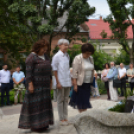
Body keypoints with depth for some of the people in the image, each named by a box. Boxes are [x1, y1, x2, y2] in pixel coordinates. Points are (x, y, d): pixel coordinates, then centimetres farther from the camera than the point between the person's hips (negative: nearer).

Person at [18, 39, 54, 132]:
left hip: (44, 85, 8)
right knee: (35, 104, -4)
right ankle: (34, 125, 4)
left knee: (44, 103, 10)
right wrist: (30, 85, -20)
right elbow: (28, 72, -15)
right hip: (35, 85, -8)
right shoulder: (32, 57, -11)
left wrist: (50, 82, 15)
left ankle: (43, 123, 20)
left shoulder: (45, 56, 12)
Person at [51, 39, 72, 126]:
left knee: (66, 100, 11)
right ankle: (61, 119, 8)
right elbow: (55, 70, -9)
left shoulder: (67, 56, 11)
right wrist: (58, 82, -13)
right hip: (61, 82, -6)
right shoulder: (57, 56, -8)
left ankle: (65, 118, 18)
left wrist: (70, 80, 13)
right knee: (60, 100, 2)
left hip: (68, 81, 6)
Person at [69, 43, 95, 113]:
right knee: (81, 100, 1)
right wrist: (75, 84, -15)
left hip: (88, 83, 6)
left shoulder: (91, 58, 8)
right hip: (80, 83, -5)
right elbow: (75, 72, -12)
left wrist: (92, 82, 11)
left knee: (86, 100, 9)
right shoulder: (78, 58, -10)